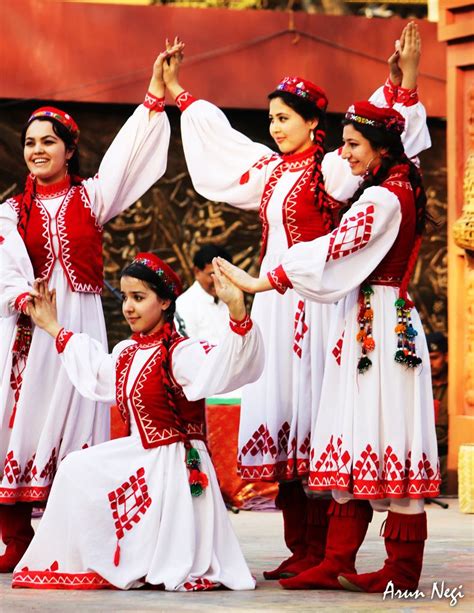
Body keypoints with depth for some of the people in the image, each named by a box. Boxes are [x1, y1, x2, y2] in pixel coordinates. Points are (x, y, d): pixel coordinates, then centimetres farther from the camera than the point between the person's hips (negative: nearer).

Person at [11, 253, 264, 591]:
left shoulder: (181, 353, -19)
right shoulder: (126, 353, 9)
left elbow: (223, 366, -40)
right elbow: (94, 370, 32)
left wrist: (237, 311, -57)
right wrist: (54, 329, 39)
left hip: (174, 464, -9)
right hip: (138, 457, 9)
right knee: (77, 470, 11)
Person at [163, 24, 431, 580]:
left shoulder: (330, 170, -4)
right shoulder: (269, 169, 16)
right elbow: (216, 134, 30)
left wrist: (405, 84, -29)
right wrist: (178, 94, 38)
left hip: (311, 300, -7)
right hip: (272, 300, 7)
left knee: (309, 411, -9)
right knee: (278, 412, 4)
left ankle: (320, 551, -7)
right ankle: (299, 548, 7)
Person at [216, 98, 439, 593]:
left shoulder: (383, 198, -13)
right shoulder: (398, 191, 17)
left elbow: (335, 252, -19)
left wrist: (262, 282, -18)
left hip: (377, 329, -10)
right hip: (369, 327, 10)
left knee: (384, 438, -6)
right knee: (357, 441, 6)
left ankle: (402, 571, -3)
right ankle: (337, 564, 5)